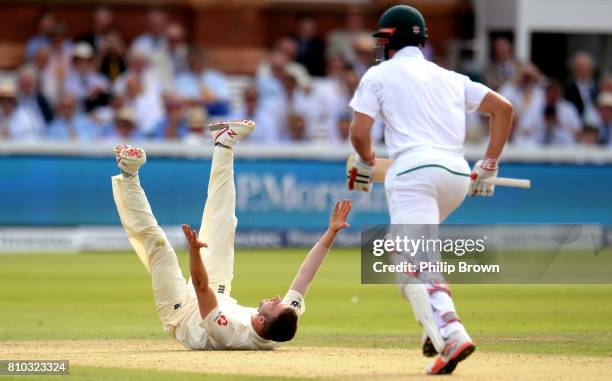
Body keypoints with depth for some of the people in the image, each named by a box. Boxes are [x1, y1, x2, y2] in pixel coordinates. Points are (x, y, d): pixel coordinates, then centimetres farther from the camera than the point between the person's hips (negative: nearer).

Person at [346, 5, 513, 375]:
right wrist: (489, 165, 19)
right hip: (458, 175, 6)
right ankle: (438, 326, 13)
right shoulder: (451, 78, 26)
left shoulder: (380, 74, 12)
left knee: (414, 268, -13)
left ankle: (452, 335, -35)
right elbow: (503, 108, 18)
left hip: (414, 170, -6)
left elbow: (359, 131, 2)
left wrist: (366, 162, 23)